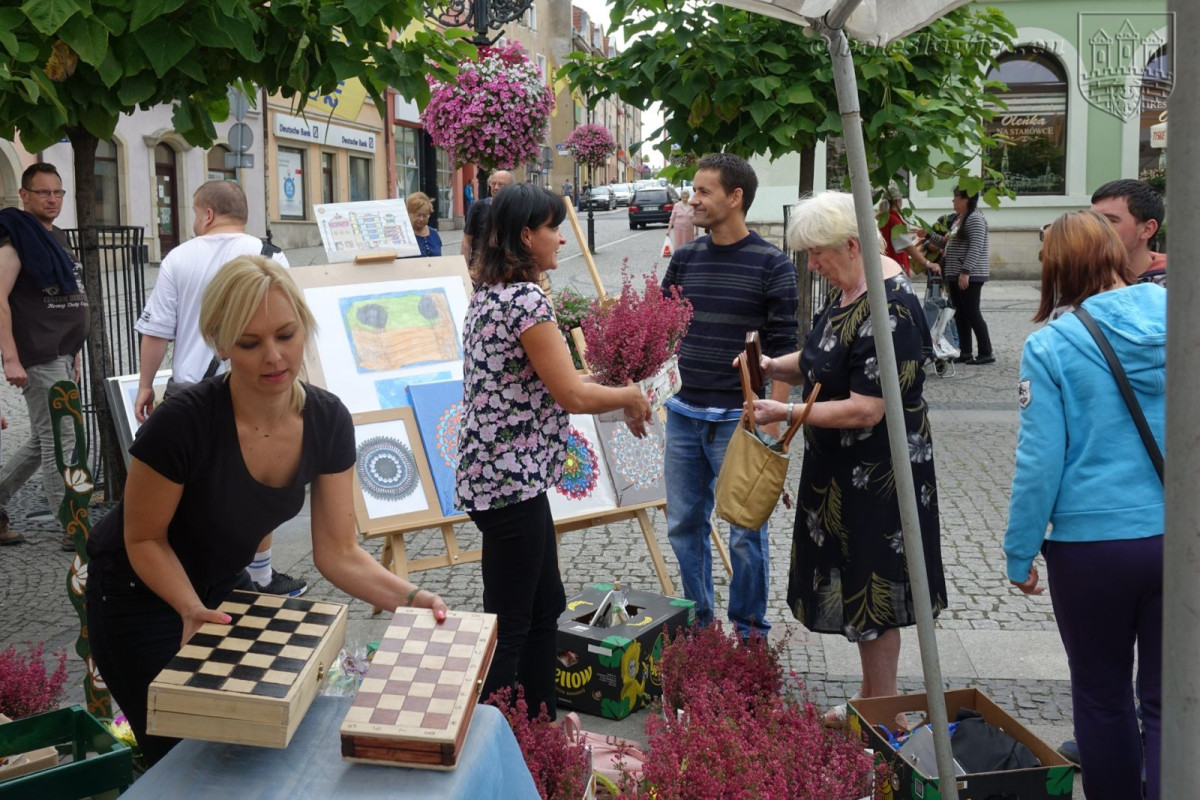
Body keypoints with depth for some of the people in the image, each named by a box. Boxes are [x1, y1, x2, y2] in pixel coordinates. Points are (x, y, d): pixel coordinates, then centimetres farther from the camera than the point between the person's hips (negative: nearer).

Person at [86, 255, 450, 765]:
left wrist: (410, 599, -27)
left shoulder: (327, 422, -19)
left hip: (222, 586, 5)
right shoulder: (183, 423, -33)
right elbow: (145, 539, -18)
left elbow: (338, 553, -13)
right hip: (140, 595, -5)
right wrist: (191, 608, -32)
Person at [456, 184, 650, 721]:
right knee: (509, 627, 0)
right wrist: (631, 396, -2)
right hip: (512, 480, -10)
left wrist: (617, 397, 15)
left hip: (498, 473, 10)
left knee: (546, 606, 20)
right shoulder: (527, 299, -18)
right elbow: (573, 395, -19)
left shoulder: (489, 294, 12)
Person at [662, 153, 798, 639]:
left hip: (738, 421, -5)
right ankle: (697, 620, 28)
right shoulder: (685, 259, 9)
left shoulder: (771, 265, -6)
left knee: (745, 534, 3)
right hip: (684, 416, 5)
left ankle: (750, 631, 19)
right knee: (684, 525, 13)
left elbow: (783, 352, -8)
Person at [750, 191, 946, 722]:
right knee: (856, 581, 18)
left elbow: (865, 410, -27)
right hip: (843, 471, 10)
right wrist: (775, 366, -1)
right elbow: (824, 360, 18)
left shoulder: (888, 310, -25)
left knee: (871, 589, 3)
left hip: (875, 474, -10)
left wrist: (788, 413, -23)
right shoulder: (847, 290, 6)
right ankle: (869, 697, 33)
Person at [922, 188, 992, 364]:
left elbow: (975, 247, -21)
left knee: (973, 314, -8)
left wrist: (965, 272, -26)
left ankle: (986, 353, -2)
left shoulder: (975, 219, -13)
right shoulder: (957, 219, 17)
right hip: (955, 276, 10)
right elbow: (947, 243, 25)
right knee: (960, 315, 9)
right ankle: (965, 353, 14)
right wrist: (928, 236, 19)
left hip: (969, 277, -10)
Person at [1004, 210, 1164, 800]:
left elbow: (1040, 461, -10)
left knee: (1102, 695, 15)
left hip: (1092, 545, -3)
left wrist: (1019, 553, 1)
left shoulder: (1051, 347, -10)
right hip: (1177, 537, 3)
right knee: (1167, 702, 9)